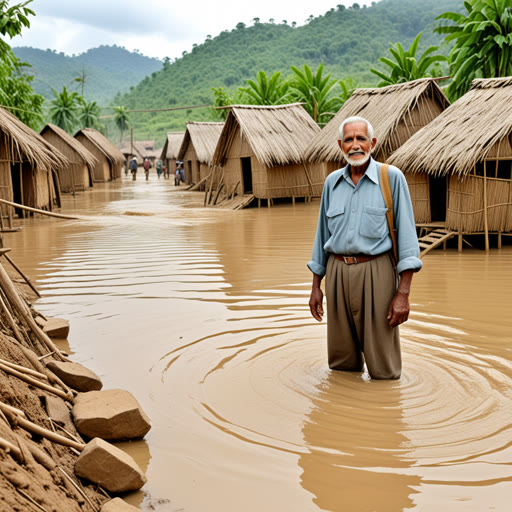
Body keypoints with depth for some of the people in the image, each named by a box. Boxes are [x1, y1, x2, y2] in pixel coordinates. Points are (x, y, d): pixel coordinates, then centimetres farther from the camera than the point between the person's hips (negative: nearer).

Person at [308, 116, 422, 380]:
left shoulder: (392, 178, -2)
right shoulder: (332, 182, 11)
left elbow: (406, 234, -5)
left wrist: (403, 293, -12)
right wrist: (316, 286, 15)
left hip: (375, 271, -4)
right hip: (337, 272, 4)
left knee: (383, 371, 0)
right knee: (341, 363, 12)